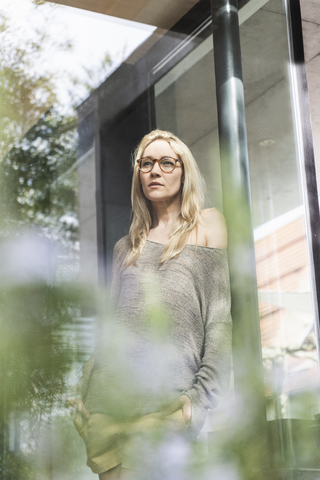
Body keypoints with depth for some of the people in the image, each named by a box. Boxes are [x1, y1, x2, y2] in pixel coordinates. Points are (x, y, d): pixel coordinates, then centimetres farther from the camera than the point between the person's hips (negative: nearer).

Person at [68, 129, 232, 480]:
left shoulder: (207, 225, 10)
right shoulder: (126, 248, 22)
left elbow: (222, 318, 0)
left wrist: (201, 401, -10)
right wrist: (86, 396, 10)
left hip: (167, 402, -4)